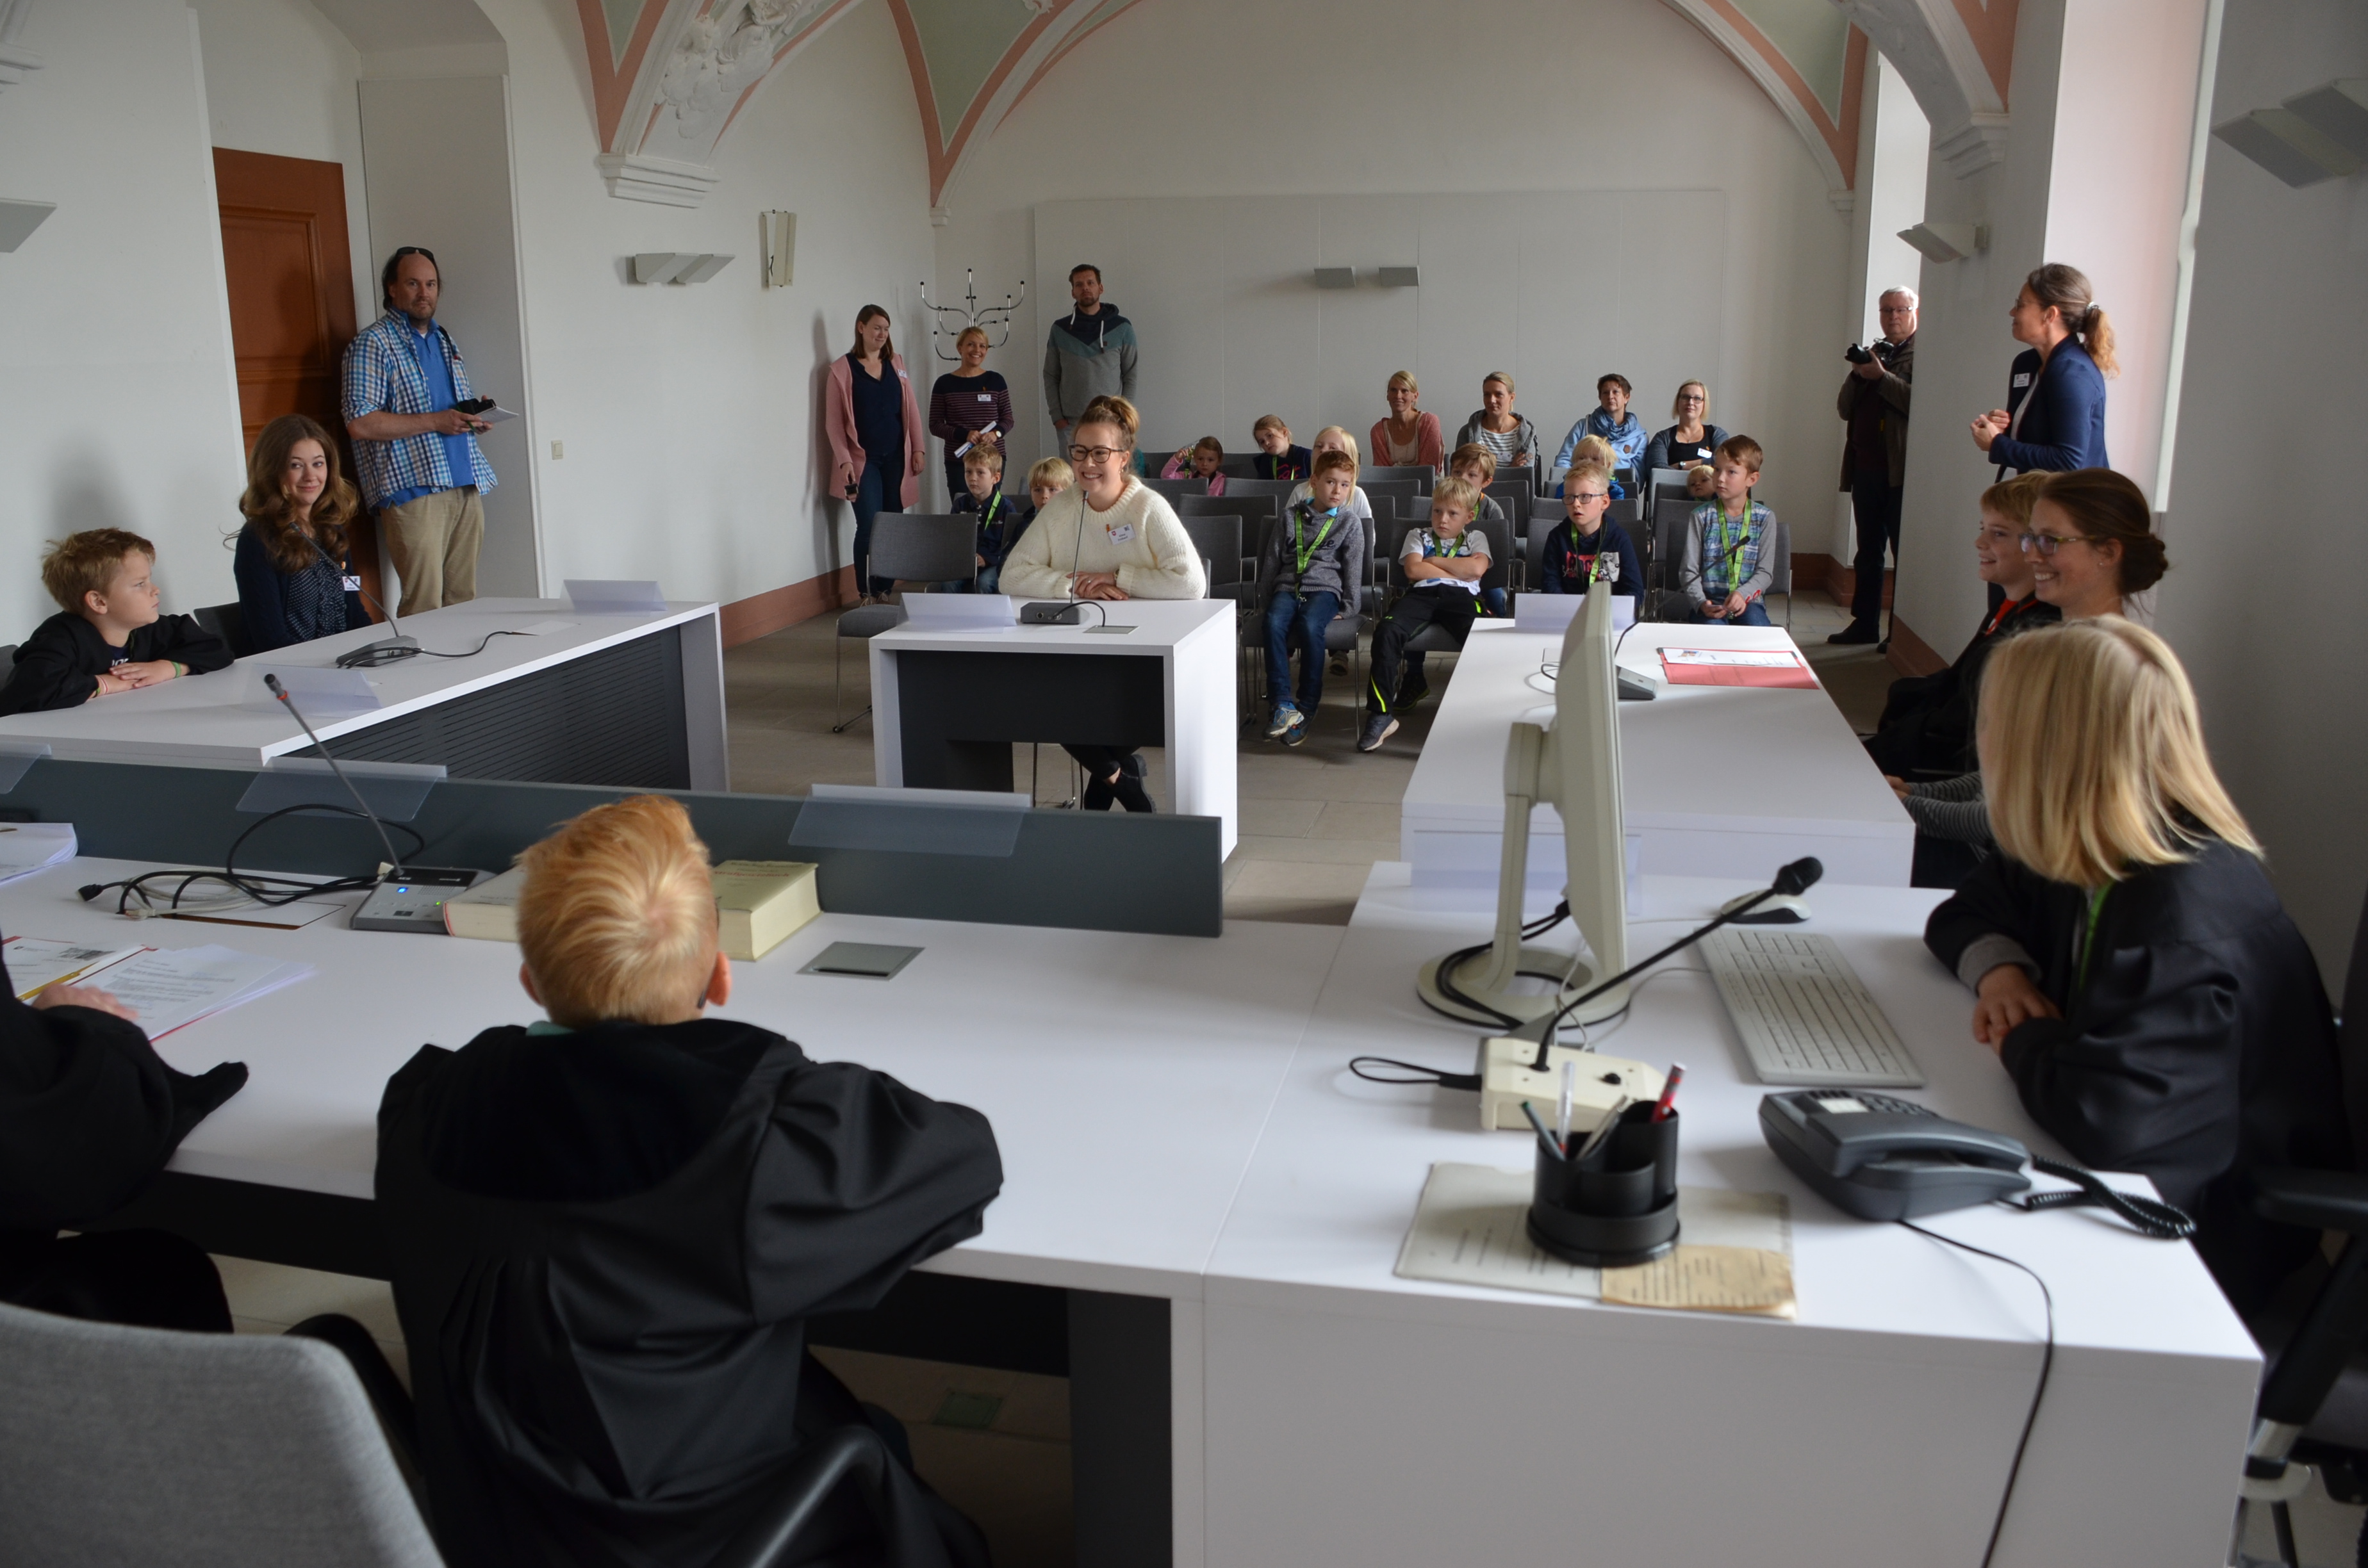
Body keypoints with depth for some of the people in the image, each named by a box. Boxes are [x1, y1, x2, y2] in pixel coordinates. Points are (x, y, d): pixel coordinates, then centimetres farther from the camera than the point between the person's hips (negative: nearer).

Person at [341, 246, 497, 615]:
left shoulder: (444, 341, 21)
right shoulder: (373, 344, -2)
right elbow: (360, 424, -12)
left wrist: (474, 419, 8)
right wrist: (434, 422, -16)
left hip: (467, 487, 7)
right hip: (414, 489, -7)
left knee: (464, 601, 5)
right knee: (424, 608, -11)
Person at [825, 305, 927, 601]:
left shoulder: (896, 363, 11)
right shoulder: (842, 368, -1)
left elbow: (911, 408, 13)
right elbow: (833, 420, -4)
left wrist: (918, 448, 5)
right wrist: (844, 460, -12)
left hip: (896, 457, 4)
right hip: (863, 459, -4)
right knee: (869, 526, -10)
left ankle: (886, 589, 11)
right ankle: (866, 594, 0)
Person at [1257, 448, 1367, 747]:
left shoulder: (1350, 522, 10)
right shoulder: (1291, 516, 14)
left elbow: (1353, 566, 8)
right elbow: (1272, 558, 16)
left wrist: (1349, 605, 1)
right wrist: (1263, 597, 13)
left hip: (1325, 587, -2)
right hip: (1287, 586, 2)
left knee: (1311, 626, -35)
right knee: (1274, 623, -31)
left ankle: (1306, 707, -27)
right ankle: (1283, 704, -34)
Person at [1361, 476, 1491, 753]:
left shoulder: (1475, 538, 27)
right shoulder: (1419, 534, 29)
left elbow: (1477, 569, 4)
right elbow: (1413, 569, 8)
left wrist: (1434, 561, 9)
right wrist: (1458, 570, 8)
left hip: (1461, 596, -1)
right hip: (1421, 594, 1)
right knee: (1386, 631, -31)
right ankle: (1381, 714, -29)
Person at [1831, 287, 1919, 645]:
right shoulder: (1872, 353, 19)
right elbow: (1844, 409, 13)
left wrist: (1882, 377, -17)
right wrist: (1856, 375, -2)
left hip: (1900, 470, -7)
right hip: (1866, 467, 7)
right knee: (1868, 551, 12)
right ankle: (1865, 624, 20)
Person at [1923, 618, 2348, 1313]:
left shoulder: (2185, 919, -30)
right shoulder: (2099, 863, -1)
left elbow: (2103, 1116, -41)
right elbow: (1968, 911, 14)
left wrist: (2021, 1038, -20)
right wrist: (1999, 970, -9)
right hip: (2133, 1183, 7)